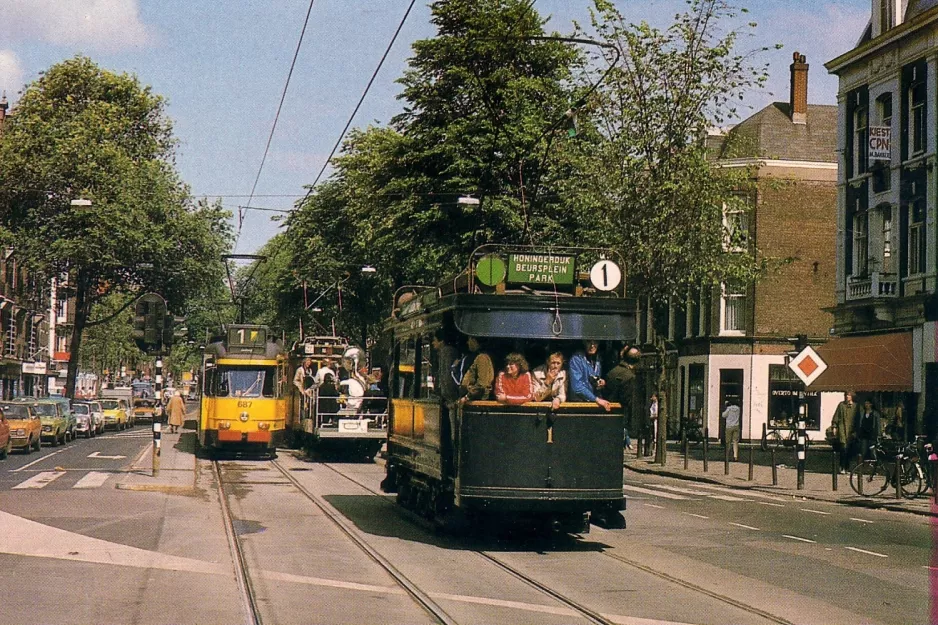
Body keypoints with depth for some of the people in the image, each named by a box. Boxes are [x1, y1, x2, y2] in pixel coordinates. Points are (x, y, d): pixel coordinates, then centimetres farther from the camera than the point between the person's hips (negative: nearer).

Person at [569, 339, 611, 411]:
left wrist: (601, 382, 5)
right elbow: (577, 386, -16)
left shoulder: (598, 359, 11)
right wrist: (597, 399, -21)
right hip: (579, 402, -5)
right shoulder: (576, 359, -7)